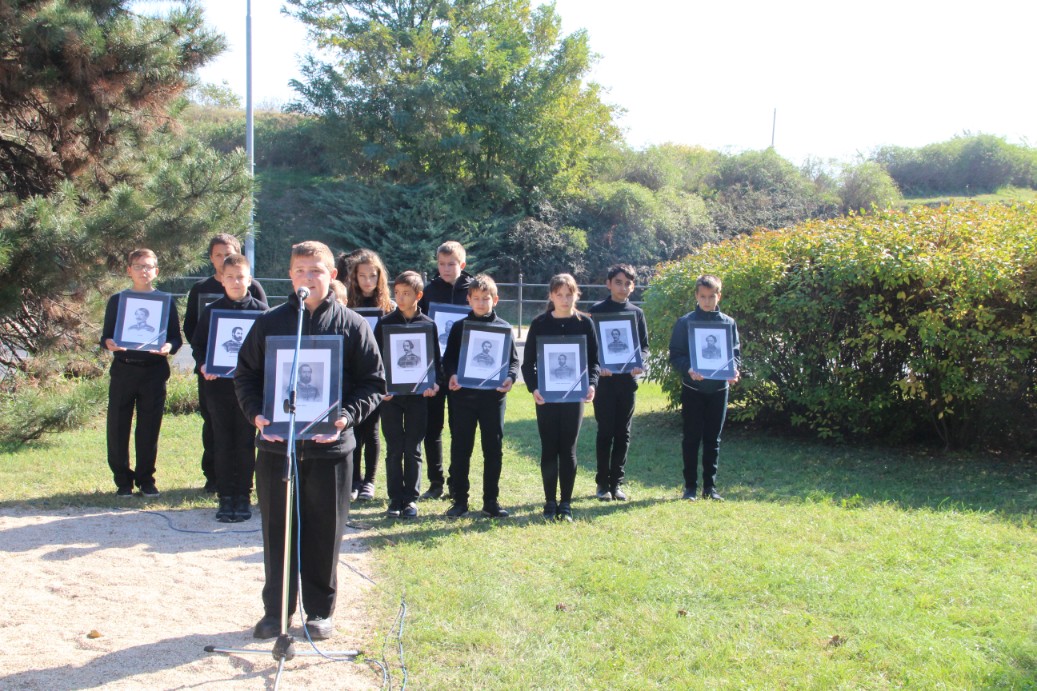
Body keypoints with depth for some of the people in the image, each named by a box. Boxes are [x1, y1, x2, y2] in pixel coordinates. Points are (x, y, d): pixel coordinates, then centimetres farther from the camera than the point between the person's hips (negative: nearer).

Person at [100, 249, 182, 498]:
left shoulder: (166, 302, 8)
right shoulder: (117, 300, 9)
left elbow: (176, 338, 6)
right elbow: (106, 337, 9)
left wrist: (168, 346, -16)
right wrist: (109, 344, -14)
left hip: (154, 371, 0)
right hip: (123, 371, 1)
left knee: (149, 429, 4)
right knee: (118, 427, 0)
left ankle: (145, 479, 17)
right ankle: (123, 480, 12)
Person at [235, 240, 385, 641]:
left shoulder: (352, 325, 1)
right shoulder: (270, 323, 6)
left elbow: (374, 382, 2)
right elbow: (245, 375, 10)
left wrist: (348, 416, -14)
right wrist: (255, 413, -8)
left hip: (330, 447, -1)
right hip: (275, 446, 2)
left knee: (324, 533, 7)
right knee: (277, 530, 9)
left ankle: (320, 611, 22)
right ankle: (276, 611, 22)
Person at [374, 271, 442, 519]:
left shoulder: (428, 325, 4)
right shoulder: (384, 323, 3)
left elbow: (435, 359, 8)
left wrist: (435, 383, -9)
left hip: (418, 395, 0)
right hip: (390, 395, 0)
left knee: (413, 449, 5)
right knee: (394, 449, 3)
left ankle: (411, 499, 12)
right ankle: (395, 499, 11)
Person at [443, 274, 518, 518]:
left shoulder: (503, 328, 5)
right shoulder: (460, 327, 6)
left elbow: (513, 359, 6)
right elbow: (449, 358, 5)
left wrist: (510, 377, -14)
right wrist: (451, 375, -15)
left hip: (493, 395, 0)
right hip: (463, 395, 0)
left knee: (494, 449, 4)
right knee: (460, 448, 4)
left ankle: (491, 501, 14)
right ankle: (459, 500, 14)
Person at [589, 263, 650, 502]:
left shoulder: (637, 313, 8)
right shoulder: (597, 310, 0)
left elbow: (644, 346, 10)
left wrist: (639, 363, -11)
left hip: (628, 379, 3)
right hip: (604, 379, -3)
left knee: (623, 432, 7)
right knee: (605, 431, 1)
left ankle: (617, 482, 15)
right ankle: (603, 483, 10)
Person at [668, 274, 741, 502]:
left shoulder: (728, 323, 6)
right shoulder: (685, 322, -2)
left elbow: (736, 353, 7)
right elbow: (675, 355, -4)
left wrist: (734, 370, -13)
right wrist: (688, 369, -23)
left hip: (719, 388, 2)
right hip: (692, 388, -2)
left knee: (713, 440, 8)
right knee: (691, 438, 3)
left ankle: (710, 485, 16)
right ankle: (690, 485, 11)